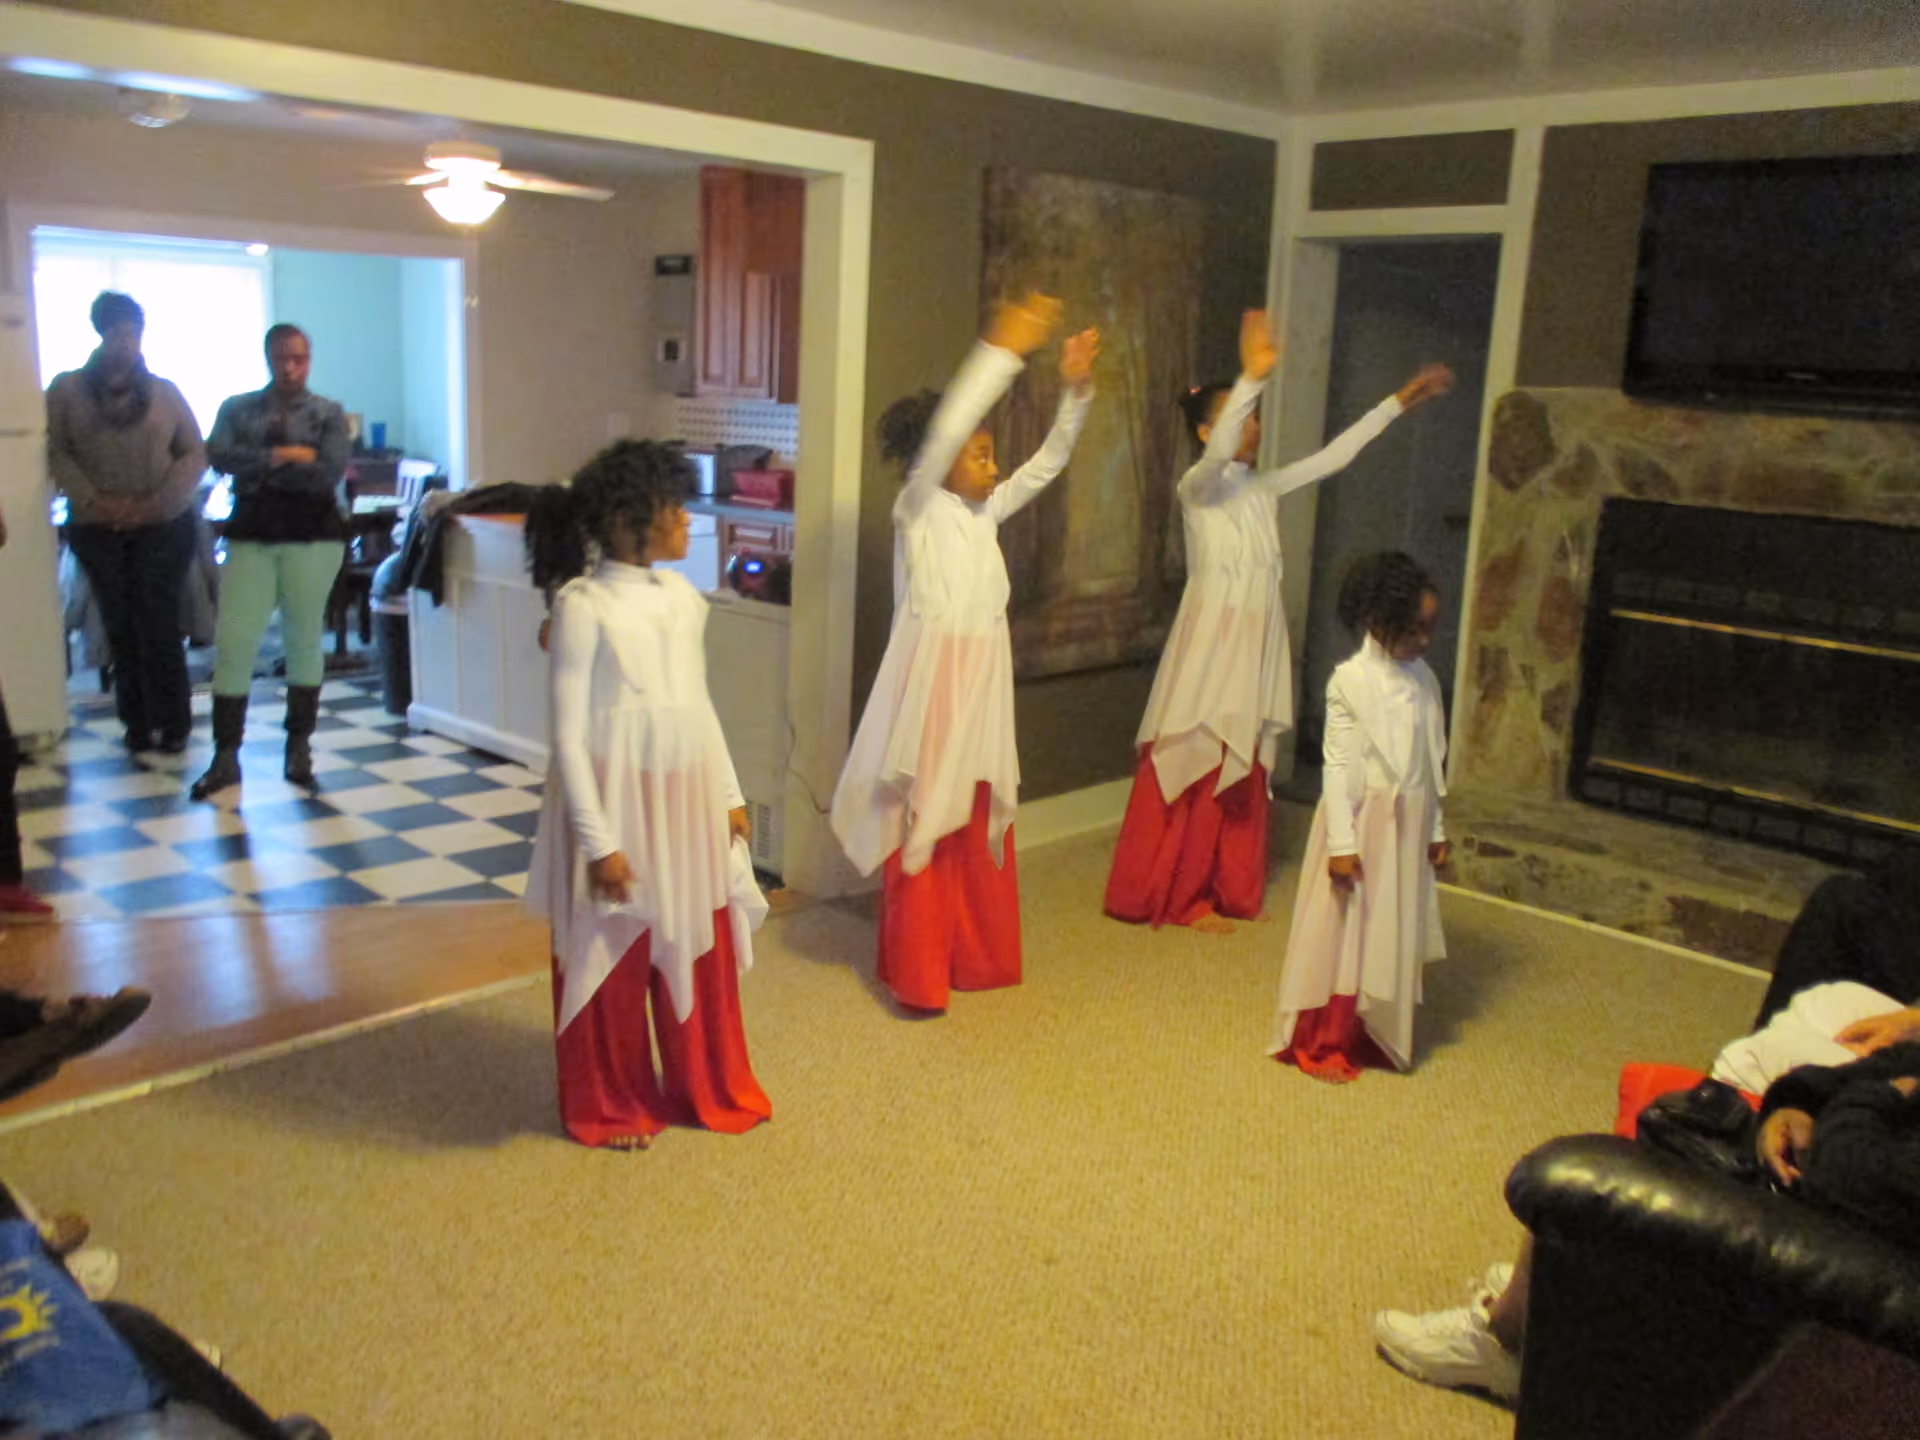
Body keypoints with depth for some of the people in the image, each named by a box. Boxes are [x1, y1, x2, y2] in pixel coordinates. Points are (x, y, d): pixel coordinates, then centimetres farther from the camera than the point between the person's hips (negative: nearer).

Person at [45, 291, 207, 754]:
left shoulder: (164, 391, 8)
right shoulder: (66, 389, 6)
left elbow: (194, 454, 3)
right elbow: (56, 453, 1)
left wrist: (158, 503, -10)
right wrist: (94, 500, -14)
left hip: (164, 526, -1)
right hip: (97, 529, 1)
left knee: (159, 626, -4)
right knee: (120, 627, 3)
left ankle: (172, 724, 6)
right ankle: (137, 724, 13)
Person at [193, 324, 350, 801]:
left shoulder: (328, 414, 6)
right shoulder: (237, 409, 10)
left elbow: (330, 473, -10)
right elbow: (219, 457, -7)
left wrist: (260, 467, -8)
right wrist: (286, 456, -14)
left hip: (313, 534, -1)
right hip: (251, 536, 1)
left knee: (304, 639, 5)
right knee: (233, 641, -5)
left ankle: (300, 747, 18)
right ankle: (225, 756, 2)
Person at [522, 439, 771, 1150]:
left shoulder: (682, 597, 5)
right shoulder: (583, 606, -14)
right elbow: (569, 734, -14)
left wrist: (729, 795, 13)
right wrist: (599, 842, -17)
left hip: (688, 797, 6)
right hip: (618, 799, -6)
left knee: (702, 952, 16)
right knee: (616, 962, 10)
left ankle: (710, 1090, 36)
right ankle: (611, 1109, 30)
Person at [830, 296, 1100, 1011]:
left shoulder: (986, 512, 12)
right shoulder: (918, 508, -8)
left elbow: (1047, 462, 14)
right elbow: (942, 431, -22)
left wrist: (1076, 389, 1)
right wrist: (1002, 350, -23)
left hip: (983, 680, 7)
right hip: (933, 678, -7)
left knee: (983, 821, 13)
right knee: (924, 820, -1)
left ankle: (980, 957, 26)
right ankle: (917, 975, 8)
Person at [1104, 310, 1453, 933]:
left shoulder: (1265, 489, 11)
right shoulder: (1197, 487, -9)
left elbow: (1336, 455, 13)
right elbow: (1217, 454, -31)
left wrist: (1401, 399, 12)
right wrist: (1254, 378, -42)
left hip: (1257, 641, 7)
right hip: (1213, 637, -7)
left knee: (1242, 773, 11)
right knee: (1197, 770, -2)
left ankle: (1229, 890, 21)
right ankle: (1181, 897, 8)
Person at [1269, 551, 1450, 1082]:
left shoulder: (1424, 679, 5)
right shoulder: (1350, 680, -13)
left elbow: (1431, 763, 11)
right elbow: (1338, 766, -15)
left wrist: (1435, 830, 13)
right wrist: (1342, 843, -18)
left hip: (1407, 825, 6)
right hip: (1361, 821, -6)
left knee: (1394, 935, 14)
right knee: (1343, 932, 2)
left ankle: (1376, 1036, 29)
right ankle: (1323, 1045, 15)